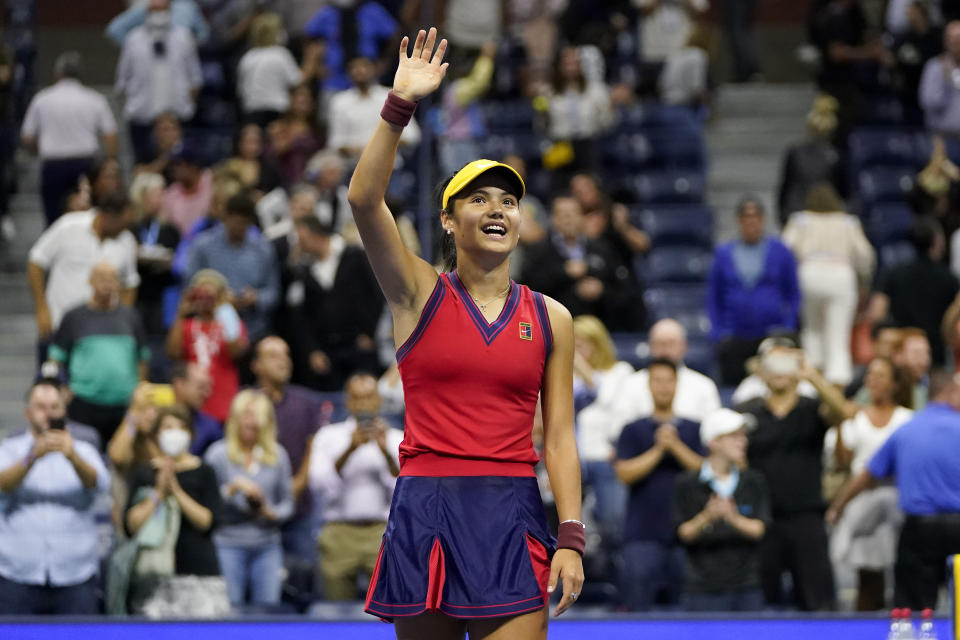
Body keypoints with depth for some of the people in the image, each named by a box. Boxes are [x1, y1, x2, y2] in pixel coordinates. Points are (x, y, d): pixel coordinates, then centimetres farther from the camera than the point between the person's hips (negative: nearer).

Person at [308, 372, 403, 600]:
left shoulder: (396, 439, 12)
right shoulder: (329, 436, 11)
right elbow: (319, 486, -2)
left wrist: (386, 452, -11)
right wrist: (350, 449, -11)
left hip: (382, 531, 0)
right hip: (340, 532, 0)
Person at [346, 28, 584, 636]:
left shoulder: (551, 318, 9)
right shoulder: (422, 294, 4)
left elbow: (560, 435, 7)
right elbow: (365, 199, -11)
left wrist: (571, 539, -3)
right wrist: (400, 105, -20)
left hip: (511, 519, 0)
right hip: (424, 512, 0)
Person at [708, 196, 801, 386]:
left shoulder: (780, 252, 5)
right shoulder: (723, 254, 8)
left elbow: (794, 294, 9)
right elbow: (714, 297, 14)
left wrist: (787, 329, 0)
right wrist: (718, 332, 4)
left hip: (772, 335, -1)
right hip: (734, 339, 1)